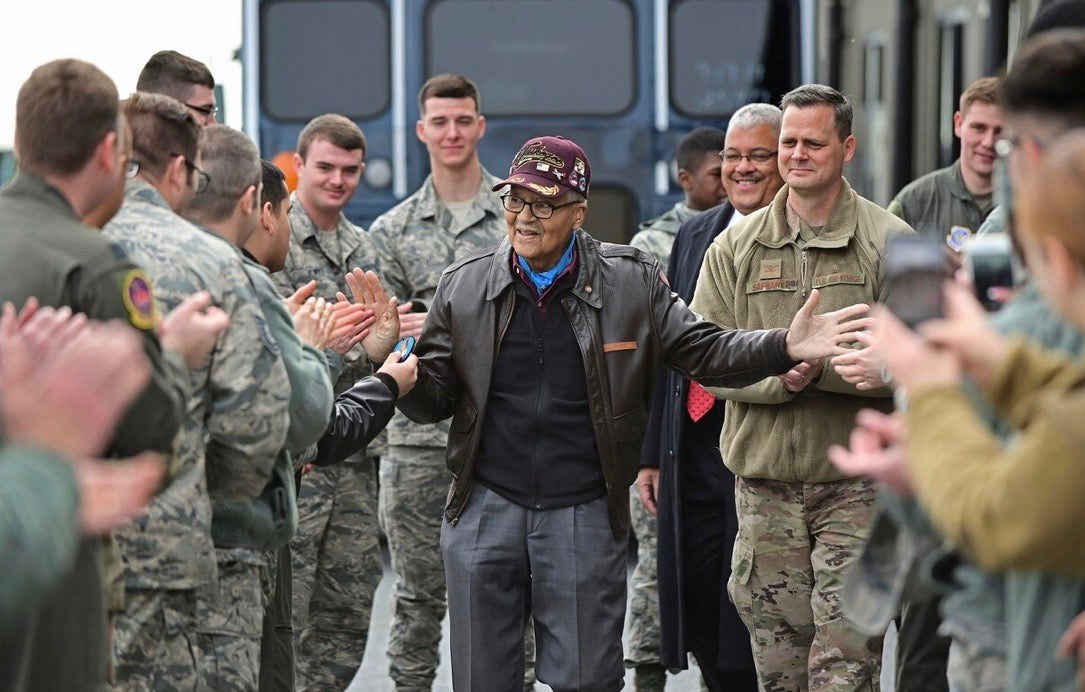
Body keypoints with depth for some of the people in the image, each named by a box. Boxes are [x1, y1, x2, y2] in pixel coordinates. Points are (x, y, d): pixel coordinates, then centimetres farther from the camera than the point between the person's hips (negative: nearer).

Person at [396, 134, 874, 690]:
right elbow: (433, 398, 4)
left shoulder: (632, 282, 0)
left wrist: (786, 347, -15)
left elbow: (701, 351, 0)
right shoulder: (464, 285, 2)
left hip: (585, 516, -1)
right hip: (485, 509, 1)